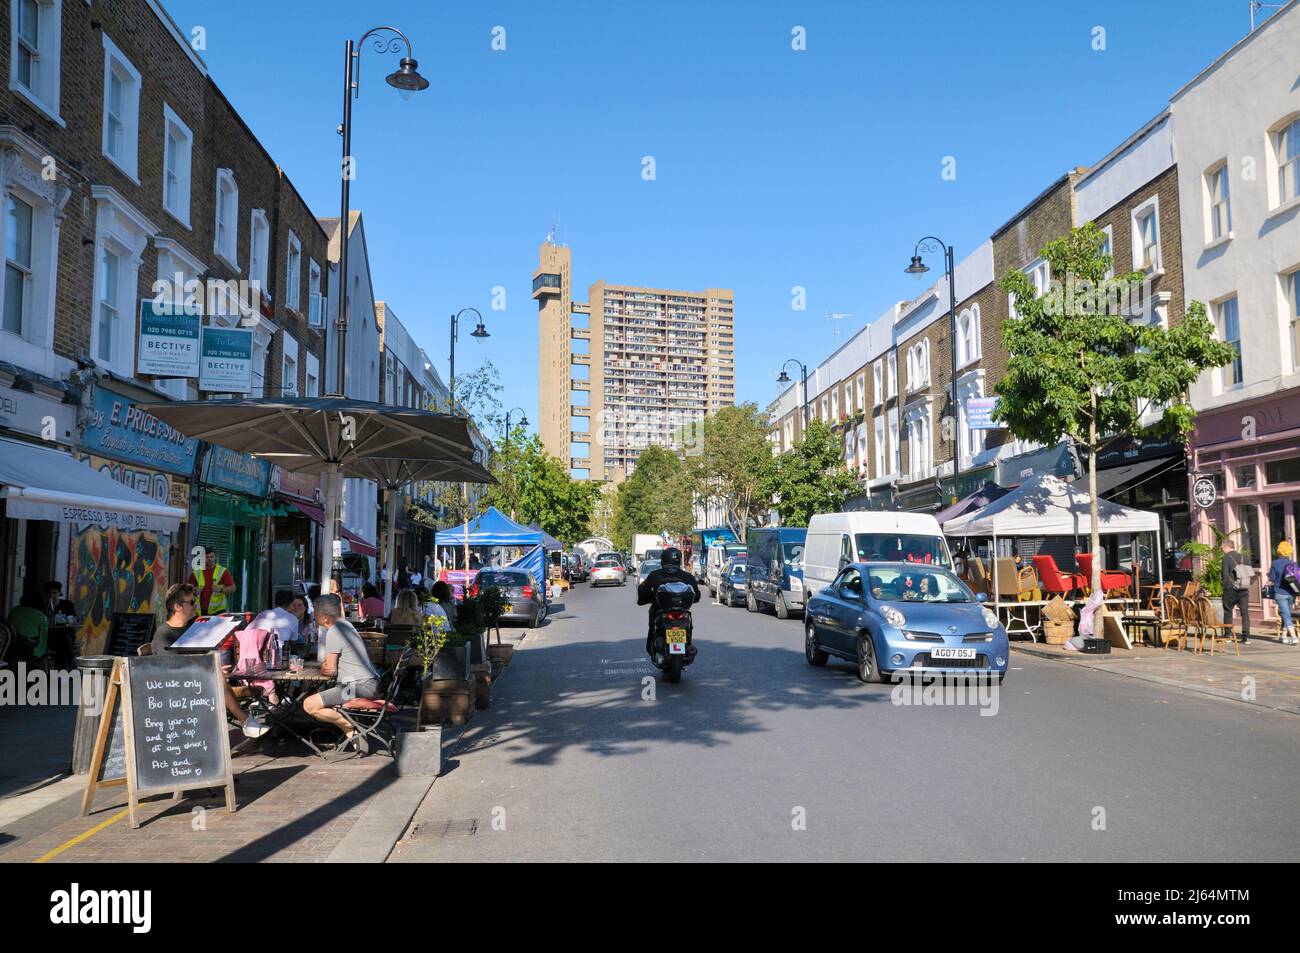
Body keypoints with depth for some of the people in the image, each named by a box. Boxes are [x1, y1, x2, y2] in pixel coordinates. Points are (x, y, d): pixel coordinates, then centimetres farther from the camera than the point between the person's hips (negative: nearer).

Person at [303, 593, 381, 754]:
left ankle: (350, 728, -6)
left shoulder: (333, 632, -12)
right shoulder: (346, 624, 18)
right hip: (371, 684, 10)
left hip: (358, 687, -10)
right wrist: (325, 665, 7)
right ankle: (353, 734, 10)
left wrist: (322, 669, 12)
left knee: (309, 705, -14)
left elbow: (331, 670, -9)